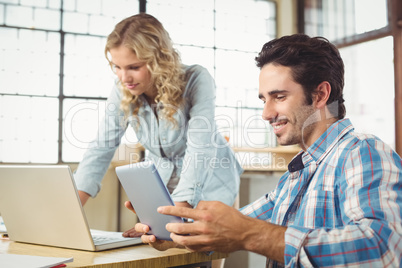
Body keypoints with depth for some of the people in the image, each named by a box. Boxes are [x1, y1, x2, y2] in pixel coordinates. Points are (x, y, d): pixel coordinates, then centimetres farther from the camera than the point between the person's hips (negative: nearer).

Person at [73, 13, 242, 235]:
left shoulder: (196, 81, -26)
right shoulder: (122, 92, -14)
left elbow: (199, 152, -33)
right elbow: (101, 150, -13)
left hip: (208, 184, -3)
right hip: (161, 183, 3)